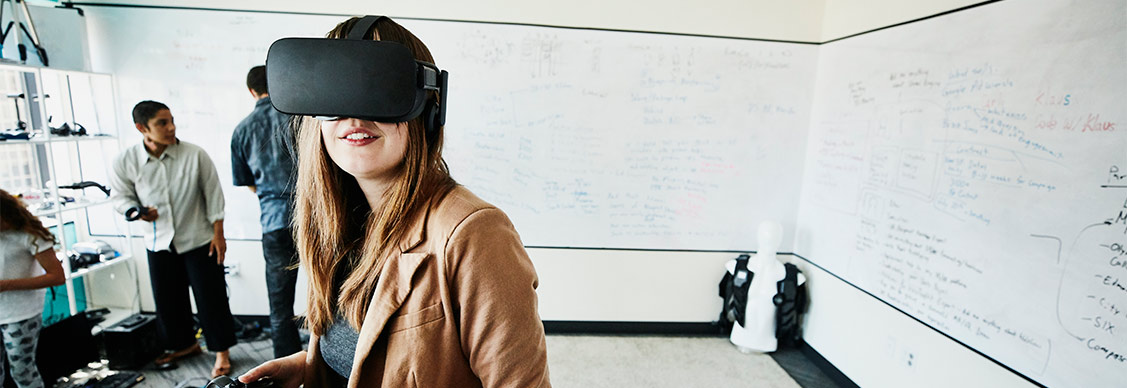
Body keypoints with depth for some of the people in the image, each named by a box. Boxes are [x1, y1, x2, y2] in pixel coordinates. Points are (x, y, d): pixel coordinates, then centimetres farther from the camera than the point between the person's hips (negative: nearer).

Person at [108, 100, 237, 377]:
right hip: (158, 243, 3)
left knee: (211, 298, 0)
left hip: (199, 240, -3)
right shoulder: (125, 162, -7)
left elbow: (213, 194, -6)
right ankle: (185, 344, 38)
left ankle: (221, 351, 15)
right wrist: (135, 211, -18)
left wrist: (218, 233, -7)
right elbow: (119, 195, 6)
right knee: (168, 299, 16)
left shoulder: (195, 155, -13)